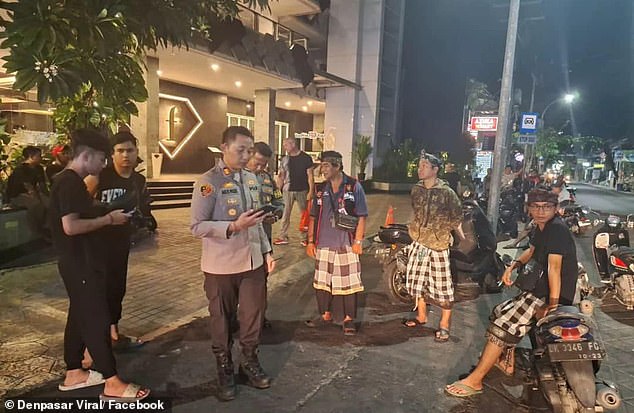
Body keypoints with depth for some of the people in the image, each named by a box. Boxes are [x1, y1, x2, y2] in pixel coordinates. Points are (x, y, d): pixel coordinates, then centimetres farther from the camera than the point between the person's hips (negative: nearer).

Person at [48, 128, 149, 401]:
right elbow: (70, 226, -27)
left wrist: (106, 218, 10)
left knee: (80, 316, 17)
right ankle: (112, 384, 3)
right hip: (79, 263, -10)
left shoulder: (71, 181, 13)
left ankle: (73, 373, 30)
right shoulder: (69, 183, -19)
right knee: (97, 319, -5)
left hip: (80, 261, 10)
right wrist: (108, 219, -19)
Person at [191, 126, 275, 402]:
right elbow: (197, 227, -17)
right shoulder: (208, 182, -13)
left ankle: (250, 363, 35)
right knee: (222, 321, 12)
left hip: (253, 262, 5)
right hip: (221, 267, -5)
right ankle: (224, 371, 32)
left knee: (253, 317, 13)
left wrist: (266, 251, 12)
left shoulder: (251, 178, 8)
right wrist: (234, 226, -27)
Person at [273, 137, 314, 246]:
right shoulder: (285, 159, 7)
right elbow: (281, 176, 11)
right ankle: (283, 237, 11)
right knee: (286, 214, 4)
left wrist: (311, 191, -11)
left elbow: (310, 175, -4)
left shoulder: (306, 158, -3)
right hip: (288, 190, 3)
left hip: (302, 190, -3)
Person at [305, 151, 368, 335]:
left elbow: (361, 216, -4)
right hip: (323, 244, 4)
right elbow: (313, 217, 11)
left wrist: (358, 241, -9)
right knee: (322, 281, 12)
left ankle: (349, 318, 20)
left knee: (348, 282, 4)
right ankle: (326, 314, 30)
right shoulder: (320, 189, 6)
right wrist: (311, 241, 7)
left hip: (347, 244, -4)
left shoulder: (354, 187, -5)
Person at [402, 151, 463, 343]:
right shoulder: (416, 190, 5)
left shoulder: (446, 192, -10)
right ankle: (421, 316, 32)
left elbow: (457, 217, 0)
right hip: (418, 243, 5)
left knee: (442, 285, -1)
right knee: (417, 281, 13)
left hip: (438, 245, -5)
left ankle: (444, 325, 12)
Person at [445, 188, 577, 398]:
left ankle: (474, 381, -8)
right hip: (538, 290, 10)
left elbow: (554, 267, -28)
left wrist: (553, 304, -32)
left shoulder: (556, 229, -21)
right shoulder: (541, 227, 9)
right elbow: (532, 251, 25)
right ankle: (507, 363, 34)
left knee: (504, 326, -14)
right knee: (500, 312, 20)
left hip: (548, 297, -10)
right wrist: (513, 265, 6)